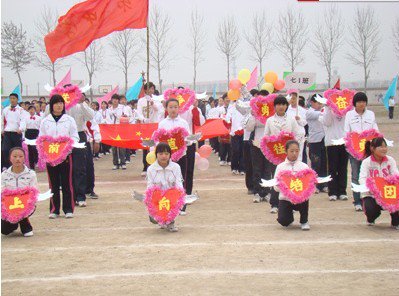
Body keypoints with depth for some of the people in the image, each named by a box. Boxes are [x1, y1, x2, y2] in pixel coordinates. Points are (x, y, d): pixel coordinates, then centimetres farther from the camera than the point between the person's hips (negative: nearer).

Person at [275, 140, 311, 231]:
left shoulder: (304, 166, 5)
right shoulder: (280, 167, 3)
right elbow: (276, 187, -2)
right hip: (285, 198, 0)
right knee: (283, 221, -21)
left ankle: (304, 221, -5)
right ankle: (290, 215, 20)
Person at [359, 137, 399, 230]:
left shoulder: (390, 160, 1)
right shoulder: (366, 162, -9)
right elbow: (362, 178, -19)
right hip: (370, 194, -2)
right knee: (371, 209, -27)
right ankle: (371, 219, 16)